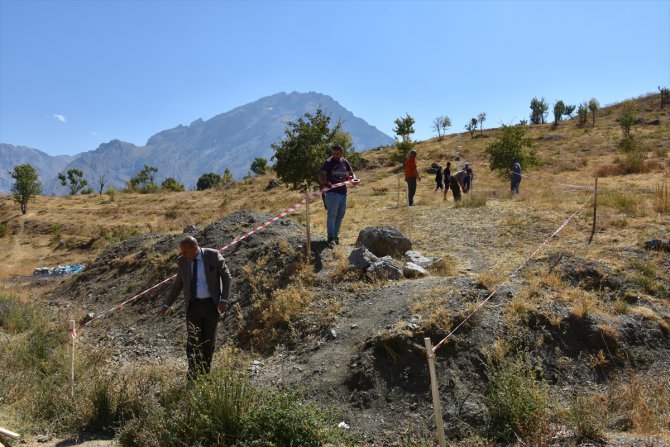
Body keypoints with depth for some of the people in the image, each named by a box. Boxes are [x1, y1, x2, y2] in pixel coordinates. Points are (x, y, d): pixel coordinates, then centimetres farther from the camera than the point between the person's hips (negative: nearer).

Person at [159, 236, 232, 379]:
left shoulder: (213, 255, -11)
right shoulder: (182, 261, -1)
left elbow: (226, 277, -7)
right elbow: (178, 284, 11)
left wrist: (224, 300, -16)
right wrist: (166, 305, 12)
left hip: (212, 305, -2)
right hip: (193, 306, 2)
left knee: (209, 340, 7)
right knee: (193, 341, -4)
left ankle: (205, 372, 25)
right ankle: (193, 376, 6)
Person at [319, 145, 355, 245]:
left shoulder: (345, 162, 10)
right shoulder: (328, 162, -5)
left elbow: (351, 173, 18)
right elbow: (321, 175, -11)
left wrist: (353, 178, -6)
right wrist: (324, 183, -32)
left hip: (343, 192, 6)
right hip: (332, 192, -6)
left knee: (340, 216, 10)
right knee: (332, 215, -10)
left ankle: (336, 236, 21)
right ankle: (330, 238, -7)